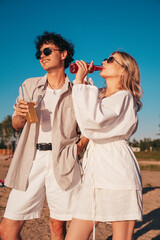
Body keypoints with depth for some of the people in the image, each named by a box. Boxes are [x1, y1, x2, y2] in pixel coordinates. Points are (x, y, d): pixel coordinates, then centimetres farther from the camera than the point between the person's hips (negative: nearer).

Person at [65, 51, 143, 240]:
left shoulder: (124, 97, -2)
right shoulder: (99, 95, 22)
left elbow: (93, 119, -19)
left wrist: (79, 82, -8)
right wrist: (79, 77, 21)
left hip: (117, 172, -7)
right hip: (94, 174, 7)